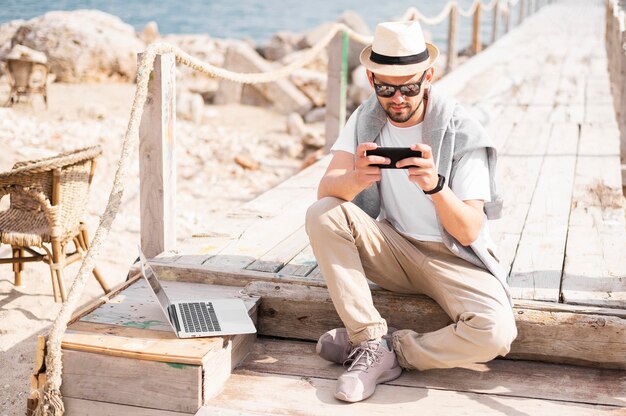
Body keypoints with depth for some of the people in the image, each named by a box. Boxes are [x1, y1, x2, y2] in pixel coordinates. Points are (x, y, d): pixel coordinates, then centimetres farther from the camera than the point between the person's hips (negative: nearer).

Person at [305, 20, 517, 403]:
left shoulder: (463, 133, -16)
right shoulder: (366, 120, -4)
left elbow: (469, 232, -19)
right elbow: (326, 189, -17)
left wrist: (435, 185, -38)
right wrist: (356, 179, -41)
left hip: (455, 258, -3)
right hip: (394, 249, 3)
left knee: (496, 333, -31)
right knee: (322, 215, -22)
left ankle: (386, 349, -9)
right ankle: (373, 344, -19)